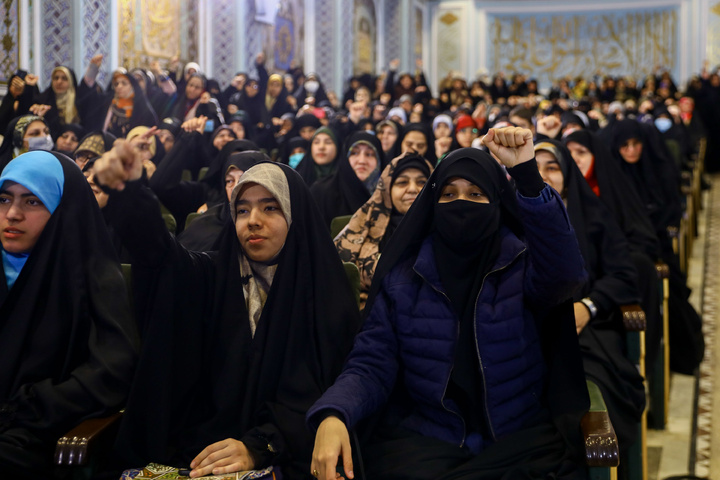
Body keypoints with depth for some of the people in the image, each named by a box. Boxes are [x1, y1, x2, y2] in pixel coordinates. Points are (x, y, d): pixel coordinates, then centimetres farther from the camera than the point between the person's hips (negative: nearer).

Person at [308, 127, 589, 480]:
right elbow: (372, 364, 0)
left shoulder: (522, 266, 2)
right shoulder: (402, 278, 6)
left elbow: (566, 275, -21)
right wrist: (332, 415, -22)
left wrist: (526, 173, -31)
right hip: (421, 443, 0)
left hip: (520, 439, 0)